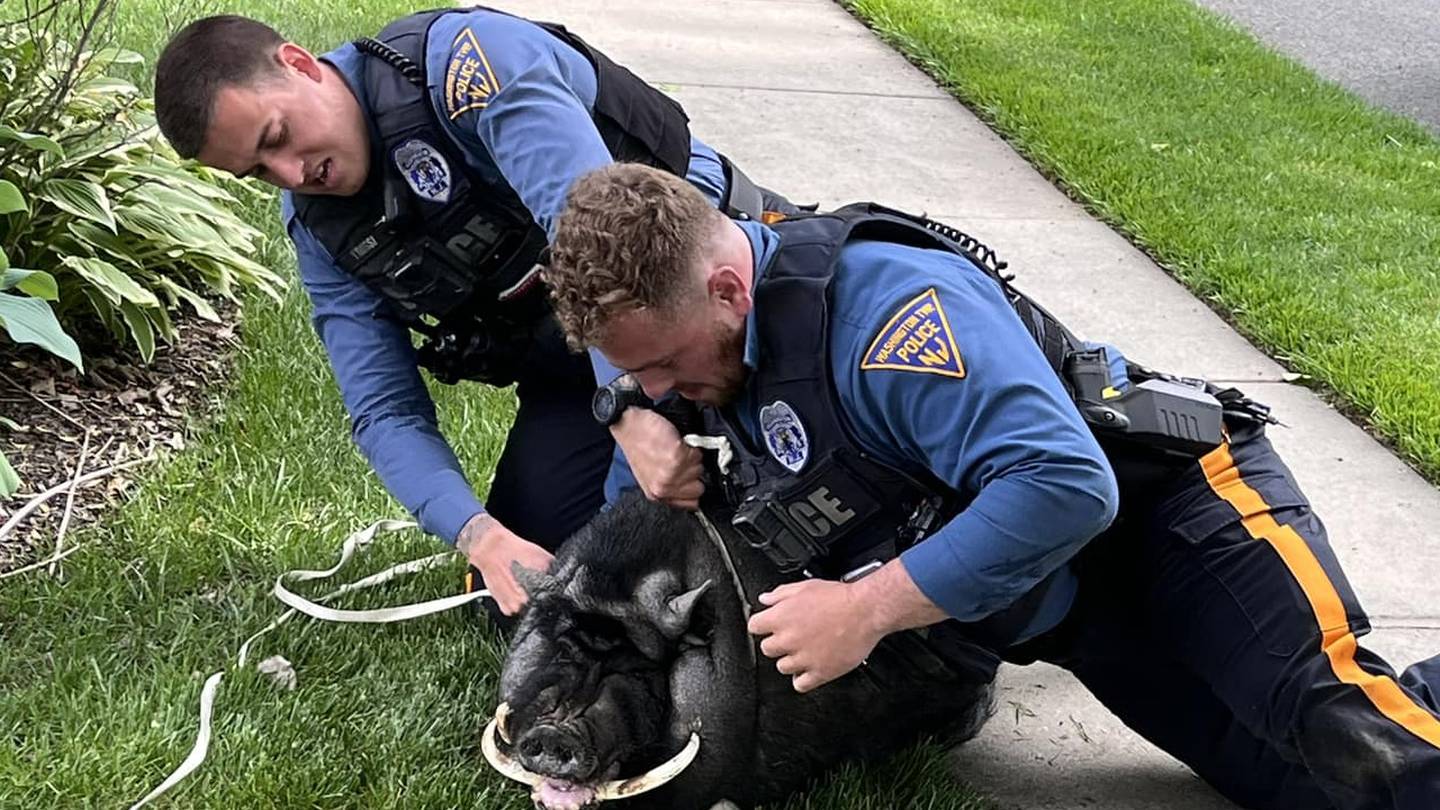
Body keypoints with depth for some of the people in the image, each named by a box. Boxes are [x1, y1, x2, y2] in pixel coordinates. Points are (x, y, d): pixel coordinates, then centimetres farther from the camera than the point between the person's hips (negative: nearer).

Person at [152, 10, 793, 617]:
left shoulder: (463, 58, -22)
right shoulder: (317, 228, -1)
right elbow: (387, 412, -5)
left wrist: (637, 412, -46)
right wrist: (483, 539, -23)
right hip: (571, 369, 7)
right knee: (515, 596, 1)